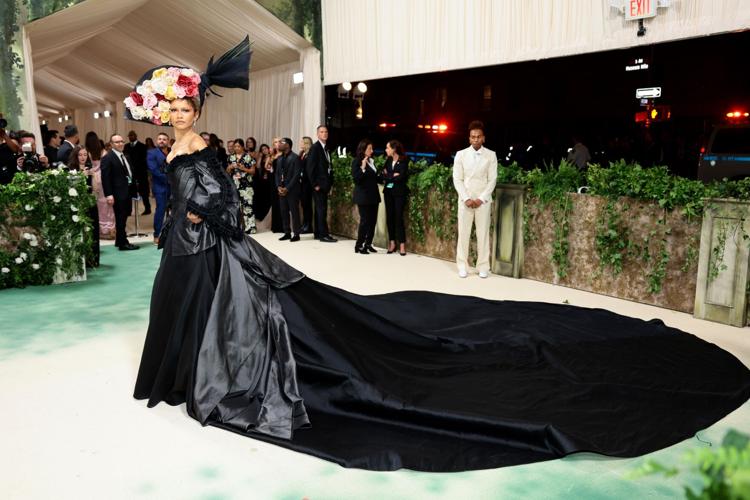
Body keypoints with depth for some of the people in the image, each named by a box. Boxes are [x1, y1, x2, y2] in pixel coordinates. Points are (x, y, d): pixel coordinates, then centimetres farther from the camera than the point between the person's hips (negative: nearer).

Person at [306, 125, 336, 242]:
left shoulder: (326, 149, 15)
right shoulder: (315, 147, -9)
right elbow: (310, 168, -13)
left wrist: (330, 183, 10)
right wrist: (315, 184, -15)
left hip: (324, 185, 8)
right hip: (318, 184, -8)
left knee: (320, 210, 11)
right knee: (322, 210, -8)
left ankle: (318, 234, 16)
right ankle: (324, 235, -6)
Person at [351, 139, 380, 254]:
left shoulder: (371, 161, 13)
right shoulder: (357, 161, -8)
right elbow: (356, 179, -16)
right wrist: (362, 168, -26)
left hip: (373, 195, 7)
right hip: (363, 196, -7)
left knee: (373, 221, 7)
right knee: (365, 221, -7)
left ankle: (368, 244, 18)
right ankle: (358, 246, 3)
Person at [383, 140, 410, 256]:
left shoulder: (403, 161, -5)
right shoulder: (388, 160, 11)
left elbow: (401, 176, -15)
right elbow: (383, 175, 2)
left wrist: (388, 177, -7)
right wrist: (393, 176, -11)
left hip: (399, 192, -5)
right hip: (388, 192, 5)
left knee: (398, 217, -7)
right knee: (389, 217, 4)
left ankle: (402, 244, -2)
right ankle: (392, 242, 11)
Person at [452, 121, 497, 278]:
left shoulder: (491, 155, 1)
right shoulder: (461, 154, 1)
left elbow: (492, 180, 0)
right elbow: (457, 179, -1)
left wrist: (481, 198, -9)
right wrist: (466, 198, -10)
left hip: (483, 200, 0)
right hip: (465, 199, 0)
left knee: (483, 234, 2)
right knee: (463, 233, 2)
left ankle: (483, 267, 9)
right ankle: (462, 266, 10)